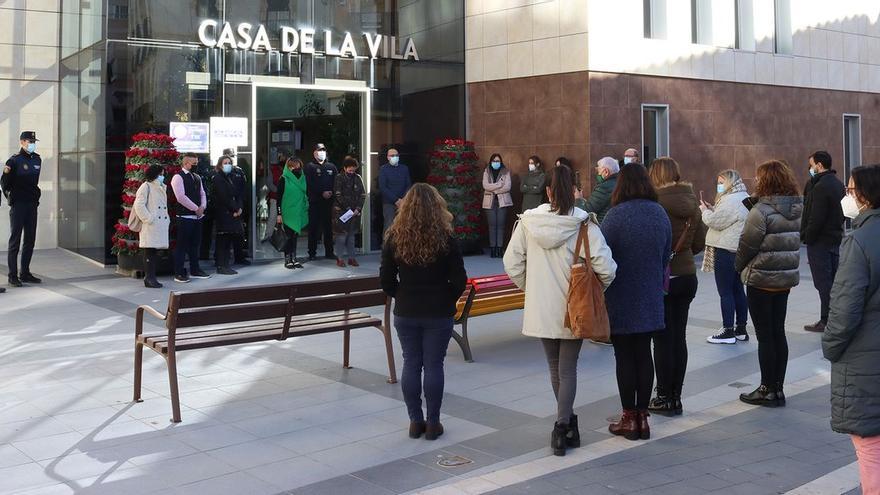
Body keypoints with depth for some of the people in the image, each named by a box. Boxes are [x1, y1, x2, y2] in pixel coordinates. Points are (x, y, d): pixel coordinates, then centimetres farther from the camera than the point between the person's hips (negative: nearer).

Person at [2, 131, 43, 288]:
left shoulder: (37, 159, 10)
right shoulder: (14, 160, -8)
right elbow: (4, 183, -10)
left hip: (32, 204, 6)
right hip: (18, 204, -6)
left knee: (30, 240, 10)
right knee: (15, 241, -3)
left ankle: (25, 273, 19)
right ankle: (13, 276, 0)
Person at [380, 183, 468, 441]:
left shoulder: (394, 238, -5)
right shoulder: (445, 239, -11)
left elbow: (386, 279, -2)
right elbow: (459, 279, -9)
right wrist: (447, 301, 8)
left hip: (405, 313, 2)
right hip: (438, 314, -2)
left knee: (411, 364, 11)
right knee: (434, 366, 5)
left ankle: (415, 421, 17)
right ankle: (432, 423, 12)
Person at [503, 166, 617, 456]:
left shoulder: (528, 222, -6)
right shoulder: (584, 224, -13)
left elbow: (512, 264, -2)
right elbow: (605, 268, -18)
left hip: (540, 309, 2)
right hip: (572, 310, -2)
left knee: (555, 368, 18)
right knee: (568, 369, 9)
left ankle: (566, 422, 29)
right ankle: (562, 427, 5)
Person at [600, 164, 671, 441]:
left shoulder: (615, 215, -16)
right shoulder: (660, 214, 2)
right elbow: (666, 256, 9)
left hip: (620, 300, -5)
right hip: (650, 300, 5)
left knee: (625, 357, 4)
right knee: (644, 355, 12)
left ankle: (629, 419, 11)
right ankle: (642, 416, 17)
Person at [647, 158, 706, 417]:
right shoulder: (691, 202, 4)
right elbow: (699, 243, 8)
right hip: (687, 276, 6)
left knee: (663, 339, 2)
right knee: (679, 337, 11)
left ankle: (665, 399, 9)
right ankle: (675, 397, 19)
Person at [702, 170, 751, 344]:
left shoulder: (731, 201, -17)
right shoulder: (744, 198, 17)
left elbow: (715, 222, -18)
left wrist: (705, 210, -1)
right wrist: (712, 209, 8)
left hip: (726, 251, -10)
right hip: (740, 250, 10)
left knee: (725, 292, -4)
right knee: (738, 289, 14)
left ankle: (728, 332, 0)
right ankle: (741, 329, 20)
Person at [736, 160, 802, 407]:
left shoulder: (761, 211, -18)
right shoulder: (796, 210, 4)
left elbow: (747, 245, -14)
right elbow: (794, 242, 10)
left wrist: (740, 267, 5)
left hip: (761, 280, -7)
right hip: (786, 279, 7)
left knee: (765, 336, 1)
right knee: (778, 333, 13)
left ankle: (768, 390, 8)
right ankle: (778, 388, 19)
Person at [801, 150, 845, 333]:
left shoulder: (821, 187, -18)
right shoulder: (838, 184, 12)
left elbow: (816, 218, -21)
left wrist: (807, 237, -13)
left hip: (820, 241, -10)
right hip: (836, 238, 10)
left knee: (823, 282, -5)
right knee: (834, 280, 15)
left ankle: (826, 321, -2)